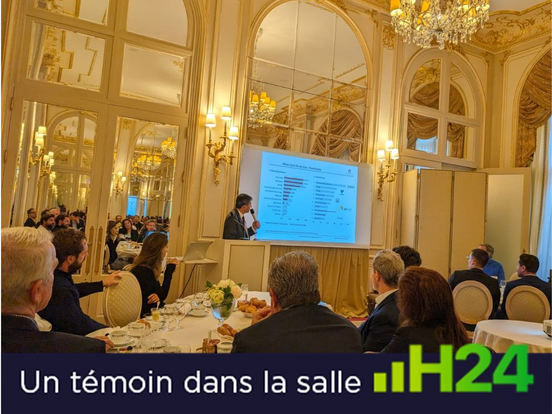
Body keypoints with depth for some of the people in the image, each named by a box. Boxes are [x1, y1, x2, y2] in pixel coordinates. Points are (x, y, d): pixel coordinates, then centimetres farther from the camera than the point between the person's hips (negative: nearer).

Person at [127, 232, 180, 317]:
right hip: (146, 314, -9)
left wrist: (157, 296, -13)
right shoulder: (144, 271, -21)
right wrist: (170, 269, -13)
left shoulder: (147, 267, 8)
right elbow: (162, 295, -16)